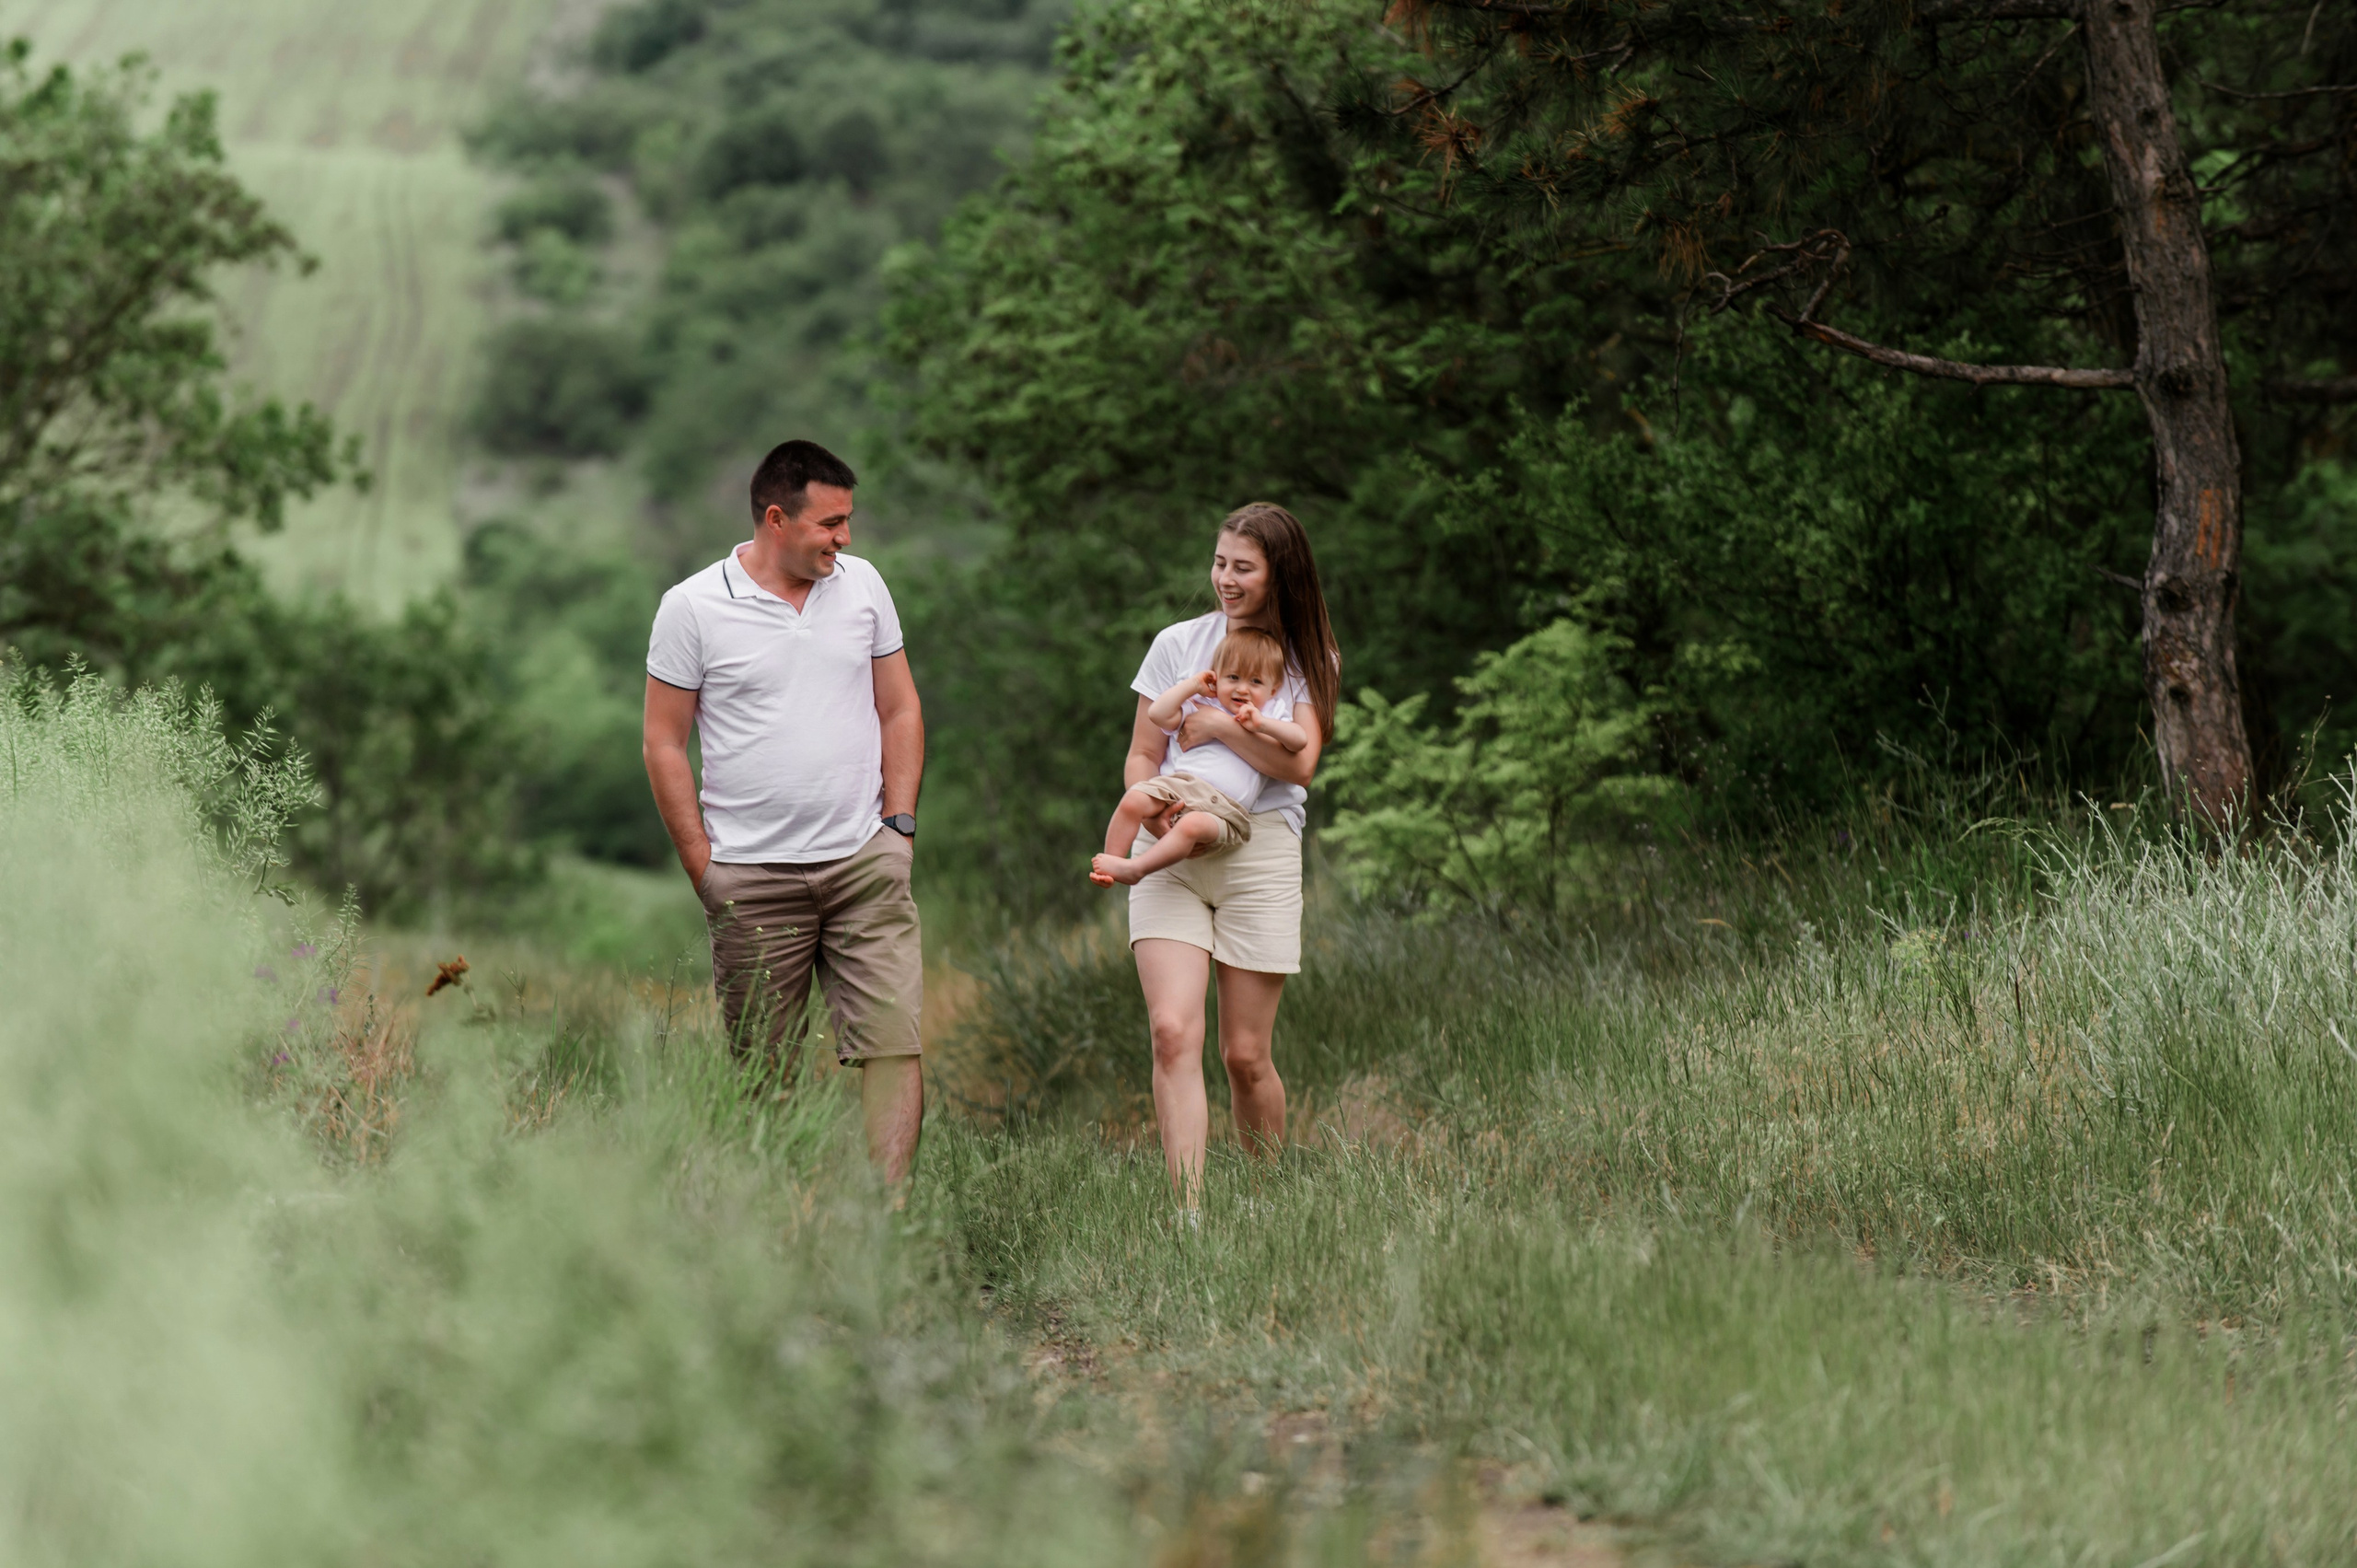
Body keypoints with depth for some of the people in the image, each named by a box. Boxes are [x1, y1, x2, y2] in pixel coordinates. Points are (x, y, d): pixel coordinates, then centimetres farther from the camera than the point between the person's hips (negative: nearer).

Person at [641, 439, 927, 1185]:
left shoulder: (863, 585, 8)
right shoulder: (692, 607, -3)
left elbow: (899, 711, 14)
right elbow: (664, 743, 0)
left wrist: (898, 828, 4)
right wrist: (702, 866, -3)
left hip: (865, 864, 3)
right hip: (752, 874, -2)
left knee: (895, 1039, -10)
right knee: (761, 1069, 4)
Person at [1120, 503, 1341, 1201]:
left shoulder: (1311, 660, 7)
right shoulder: (1178, 645, 10)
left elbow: (1298, 764, -6)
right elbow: (1141, 756, 12)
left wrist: (1218, 724, -10)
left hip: (1260, 853, -1)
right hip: (1170, 853, 1)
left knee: (1245, 1055, 0)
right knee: (1173, 1032, -17)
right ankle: (1188, 1210, -21)